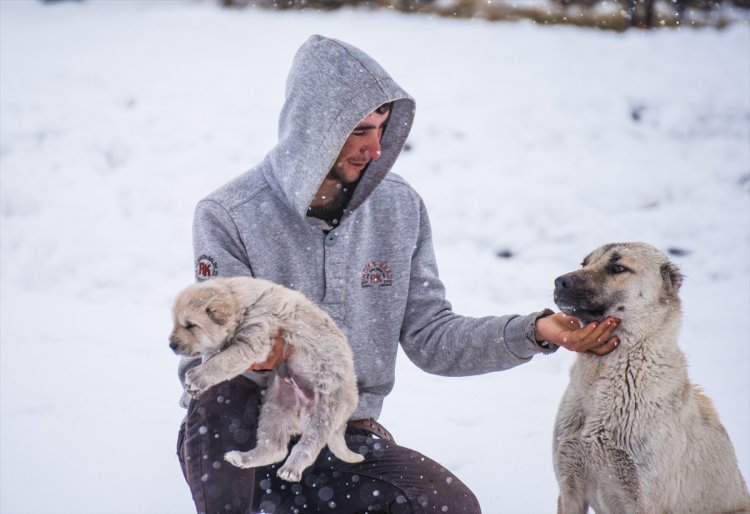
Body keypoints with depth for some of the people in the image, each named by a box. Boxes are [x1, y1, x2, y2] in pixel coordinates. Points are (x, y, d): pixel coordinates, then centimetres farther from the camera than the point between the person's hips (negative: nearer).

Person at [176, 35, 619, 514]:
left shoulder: (400, 208, 1)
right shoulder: (228, 216, -11)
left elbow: (429, 337, 0)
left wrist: (534, 331, -16)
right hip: (236, 434, -4)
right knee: (223, 399, -38)